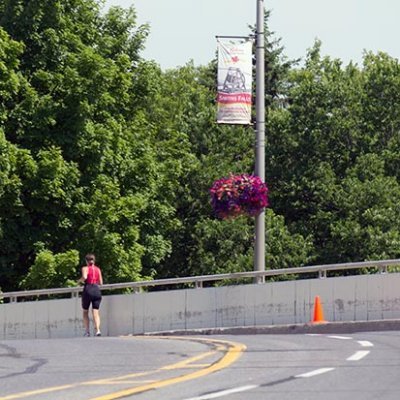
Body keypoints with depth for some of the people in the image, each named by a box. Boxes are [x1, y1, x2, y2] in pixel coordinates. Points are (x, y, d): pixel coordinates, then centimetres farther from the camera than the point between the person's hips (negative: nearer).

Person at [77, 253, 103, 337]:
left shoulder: (85, 268, 1)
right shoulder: (98, 269, 13)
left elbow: (84, 277, -18)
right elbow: (100, 282, 12)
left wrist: (80, 280, 2)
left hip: (88, 290, -3)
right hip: (97, 290, 3)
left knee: (85, 312, 13)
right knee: (96, 313, -1)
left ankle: (87, 331, 2)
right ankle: (97, 330, -21)